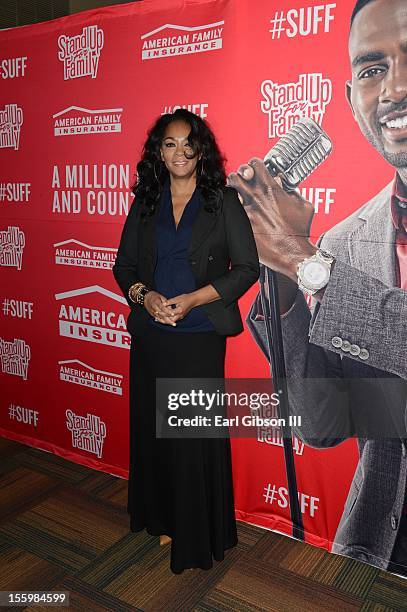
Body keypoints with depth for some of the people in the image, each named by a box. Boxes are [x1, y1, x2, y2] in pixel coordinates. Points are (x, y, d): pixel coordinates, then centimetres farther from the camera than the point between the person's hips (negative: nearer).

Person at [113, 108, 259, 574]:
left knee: (197, 432, 2)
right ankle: (163, 517, 33)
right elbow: (123, 264, 11)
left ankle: (200, 533, 22)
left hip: (199, 335, -4)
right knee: (154, 426, 12)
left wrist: (192, 299, -15)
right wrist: (143, 295, -10)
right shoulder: (145, 203, 9)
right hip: (150, 334, 4)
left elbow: (247, 267, -6)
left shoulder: (223, 201, -2)